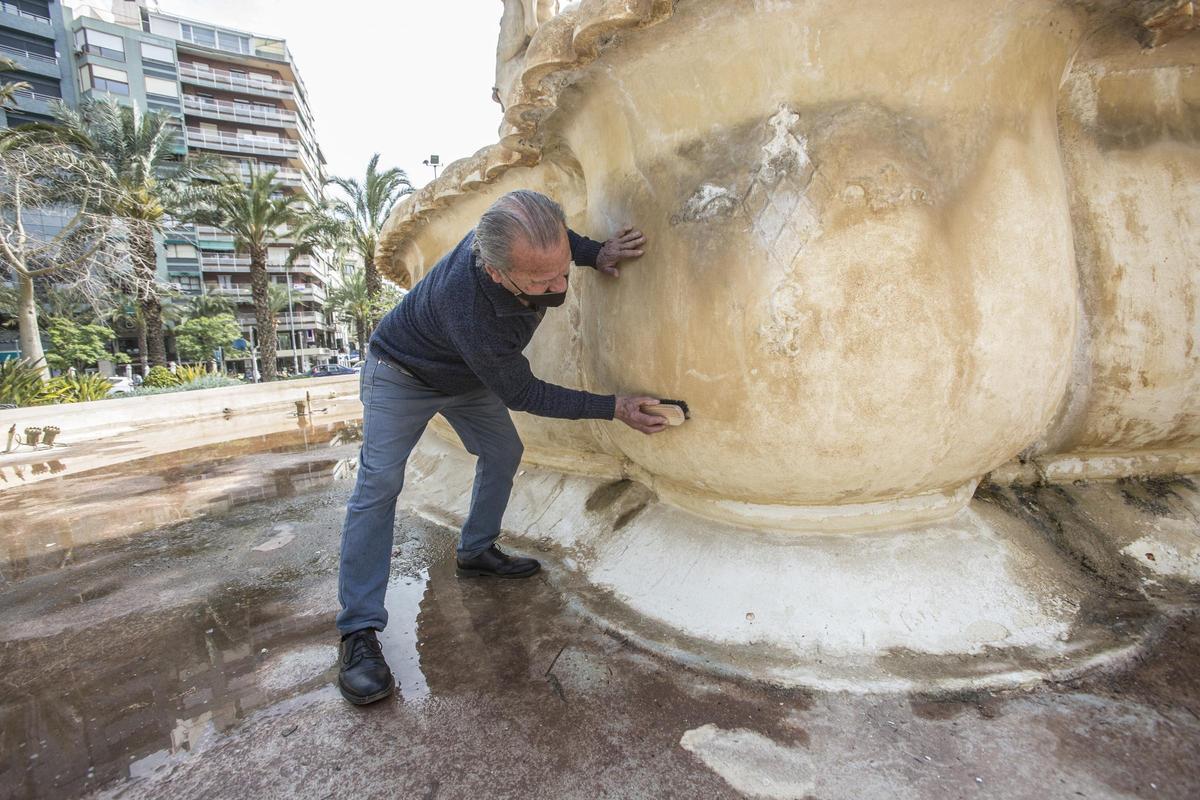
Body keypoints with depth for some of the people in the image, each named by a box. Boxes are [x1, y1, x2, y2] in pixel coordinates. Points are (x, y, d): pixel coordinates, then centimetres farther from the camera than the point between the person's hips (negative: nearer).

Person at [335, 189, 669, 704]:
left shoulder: (525, 237, -28)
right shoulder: (467, 308, -45)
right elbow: (523, 394, -31)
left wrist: (596, 253, -15)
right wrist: (614, 409, -29)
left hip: (469, 375, 7)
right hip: (403, 376, -7)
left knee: (503, 452, 7)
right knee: (379, 484, -14)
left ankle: (476, 553, 26)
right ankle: (359, 629, -7)